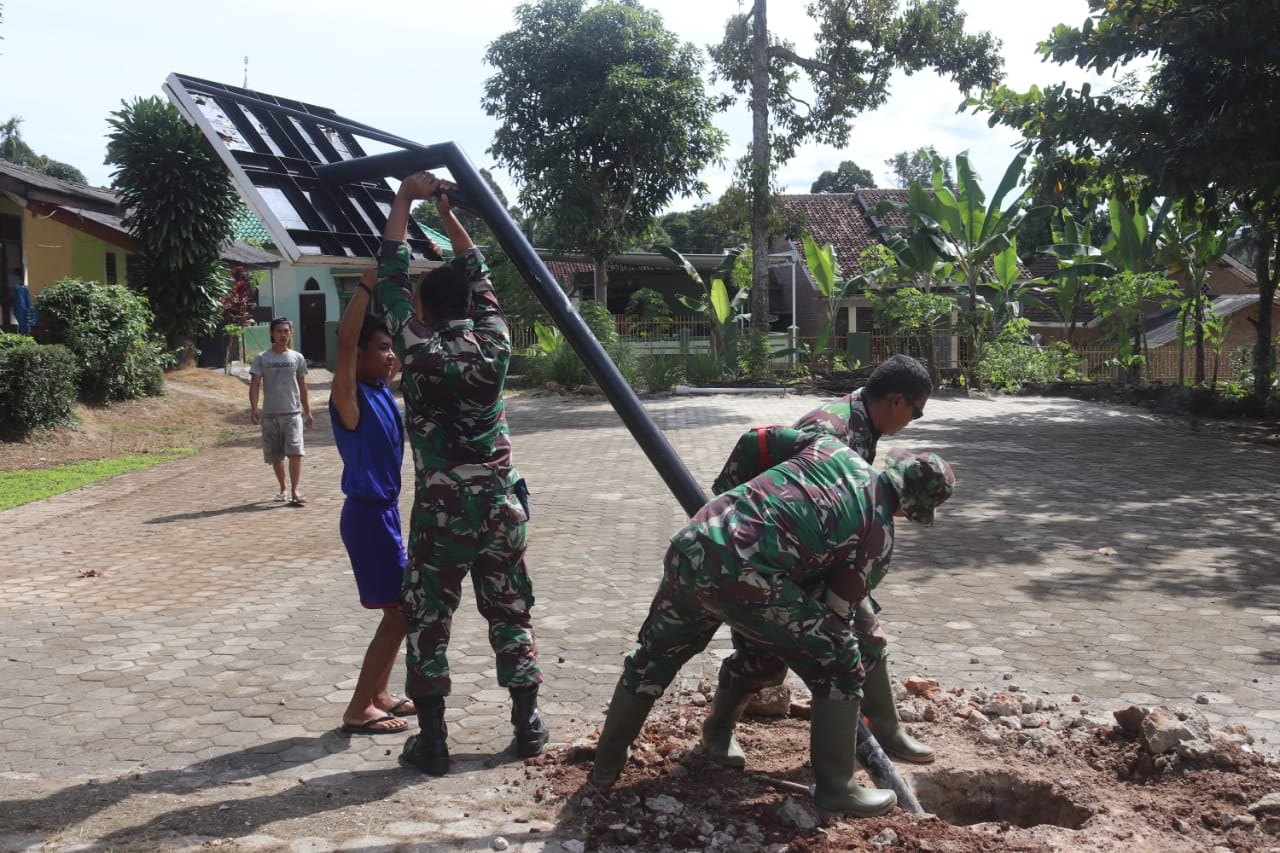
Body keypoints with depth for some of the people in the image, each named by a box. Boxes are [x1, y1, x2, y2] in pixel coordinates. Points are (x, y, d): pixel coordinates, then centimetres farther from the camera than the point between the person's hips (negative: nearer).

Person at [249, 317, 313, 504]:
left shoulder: (297, 358, 7)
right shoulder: (262, 359, 3)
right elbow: (255, 385, -3)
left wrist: (308, 412, 12)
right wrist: (254, 408, -17)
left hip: (293, 413, -1)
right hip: (269, 414, 1)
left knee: (295, 451, -17)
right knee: (275, 456, 9)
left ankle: (295, 490, -16)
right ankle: (282, 488, 26)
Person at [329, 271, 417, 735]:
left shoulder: (382, 390, 6)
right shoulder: (350, 397, -16)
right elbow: (345, 339, -33)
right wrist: (367, 282, -32)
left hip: (384, 510, 9)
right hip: (367, 515, -9)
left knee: (401, 609, 16)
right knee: (399, 612, -5)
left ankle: (378, 695, 27)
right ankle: (358, 710, 5)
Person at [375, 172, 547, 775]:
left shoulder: (418, 350, -7)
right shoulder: (493, 345, 0)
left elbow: (391, 276, 2)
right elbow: (479, 277, 15)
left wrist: (406, 198, 9)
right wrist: (448, 214, 21)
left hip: (441, 510, -3)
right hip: (500, 504, 3)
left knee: (428, 622, 7)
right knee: (510, 614, 14)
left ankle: (432, 741, 9)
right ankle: (528, 726, 20)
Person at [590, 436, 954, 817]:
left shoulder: (833, 449, 20)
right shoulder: (879, 535, 10)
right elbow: (837, 607, 15)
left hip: (690, 547, 6)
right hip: (745, 579, -6)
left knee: (657, 653, 28)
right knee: (839, 664, 12)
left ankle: (607, 761, 43)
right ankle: (835, 788, 19)